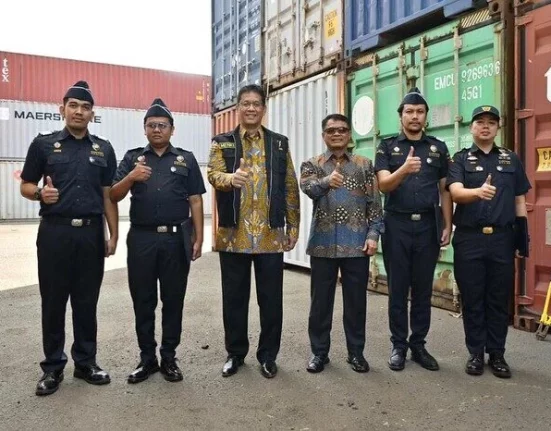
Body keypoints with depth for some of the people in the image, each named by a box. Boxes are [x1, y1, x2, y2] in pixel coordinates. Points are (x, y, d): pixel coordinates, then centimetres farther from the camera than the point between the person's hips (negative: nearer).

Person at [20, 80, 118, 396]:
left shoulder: (104, 149, 9)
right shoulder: (43, 144, 4)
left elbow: (108, 195, 8)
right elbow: (26, 186, 5)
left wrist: (114, 235, 4)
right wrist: (41, 193, -18)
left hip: (91, 233, 2)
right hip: (55, 232, -1)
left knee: (87, 302, 9)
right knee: (53, 302, 5)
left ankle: (86, 361, 22)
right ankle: (53, 366, 19)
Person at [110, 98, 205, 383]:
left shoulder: (186, 159, 8)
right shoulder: (132, 158, 9)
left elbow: (195, 200, 5)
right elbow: (113, 197, 3)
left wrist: (198, 238, -2)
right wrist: (130, 178, -16)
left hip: (176, 239, 0)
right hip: (141, 238, 1)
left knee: (173, 300, 7)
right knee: (143, 301, 7)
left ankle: (169, 358, 19)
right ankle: (147, 358, 21)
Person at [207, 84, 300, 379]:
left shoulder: (280, 144, 11)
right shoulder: (221, 143, 7)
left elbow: (289, 187, 9)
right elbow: (213, 174, -10)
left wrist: (293, 225, 4)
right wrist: (230, 177, -33)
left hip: (270, 234, 1)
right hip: (233, 233, 0)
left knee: (271, 297, 6)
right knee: (234, 296, 8)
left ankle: (268, 355, 21)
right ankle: (235, 353, 24)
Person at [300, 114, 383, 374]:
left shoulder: (364, 165, 9)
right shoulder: (311, 164, 8)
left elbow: (374, 203, 5)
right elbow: (307, 187, -15)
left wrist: (373, 234, -6)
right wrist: (326, 181, -35)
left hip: (357, 243, 0)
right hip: (323, 243, 0)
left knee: (356, 300, 7)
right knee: (320, 300, 7)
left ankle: (356, 352, 21)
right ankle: (319, 352, 19)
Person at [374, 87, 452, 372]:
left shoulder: (438, 148, 9)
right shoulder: (387, 147, 3)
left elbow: (444, 190, 9)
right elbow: (383, 185, -10)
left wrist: (447, 225, 1)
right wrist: (404, 169, -29)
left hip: (428, 225, 2)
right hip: (397, 225, -2)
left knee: (423, 289, 8)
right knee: (397, 289, 5)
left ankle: (418, 345, 18)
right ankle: (398, 345, 15)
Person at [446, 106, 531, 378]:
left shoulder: (511, 160, 12)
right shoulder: (460, 159, 3)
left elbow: (519, 199, 14)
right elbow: (455, 193, -15)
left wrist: (524, 233, 7)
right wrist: (478, 192, -35)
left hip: (502, 238, 2)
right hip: (469, 239, -2)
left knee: (500, 299, 7)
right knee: (472, 299, 5)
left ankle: (497, 354, 19)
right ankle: (476, 353, 16)